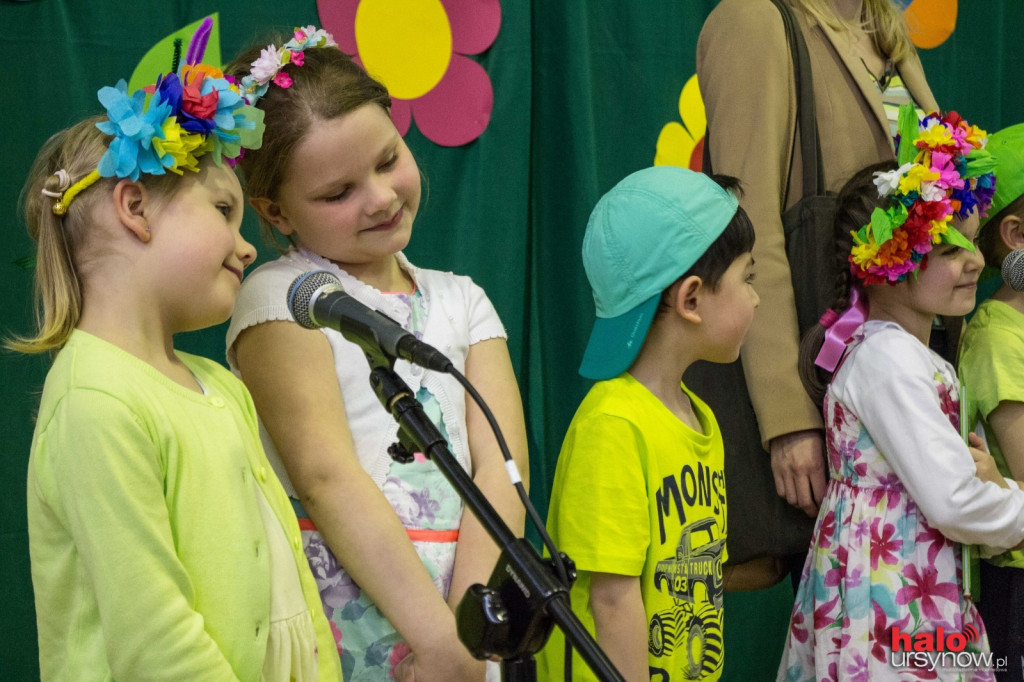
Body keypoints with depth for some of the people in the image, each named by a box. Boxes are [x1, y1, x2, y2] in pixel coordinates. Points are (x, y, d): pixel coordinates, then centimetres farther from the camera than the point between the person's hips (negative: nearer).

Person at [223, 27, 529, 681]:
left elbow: (500, 467, -2)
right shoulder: (281, 298, -3)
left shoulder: (462, 301, 10)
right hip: (334, 625, -4)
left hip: (465, 608, 4)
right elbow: (326, 477, -14)